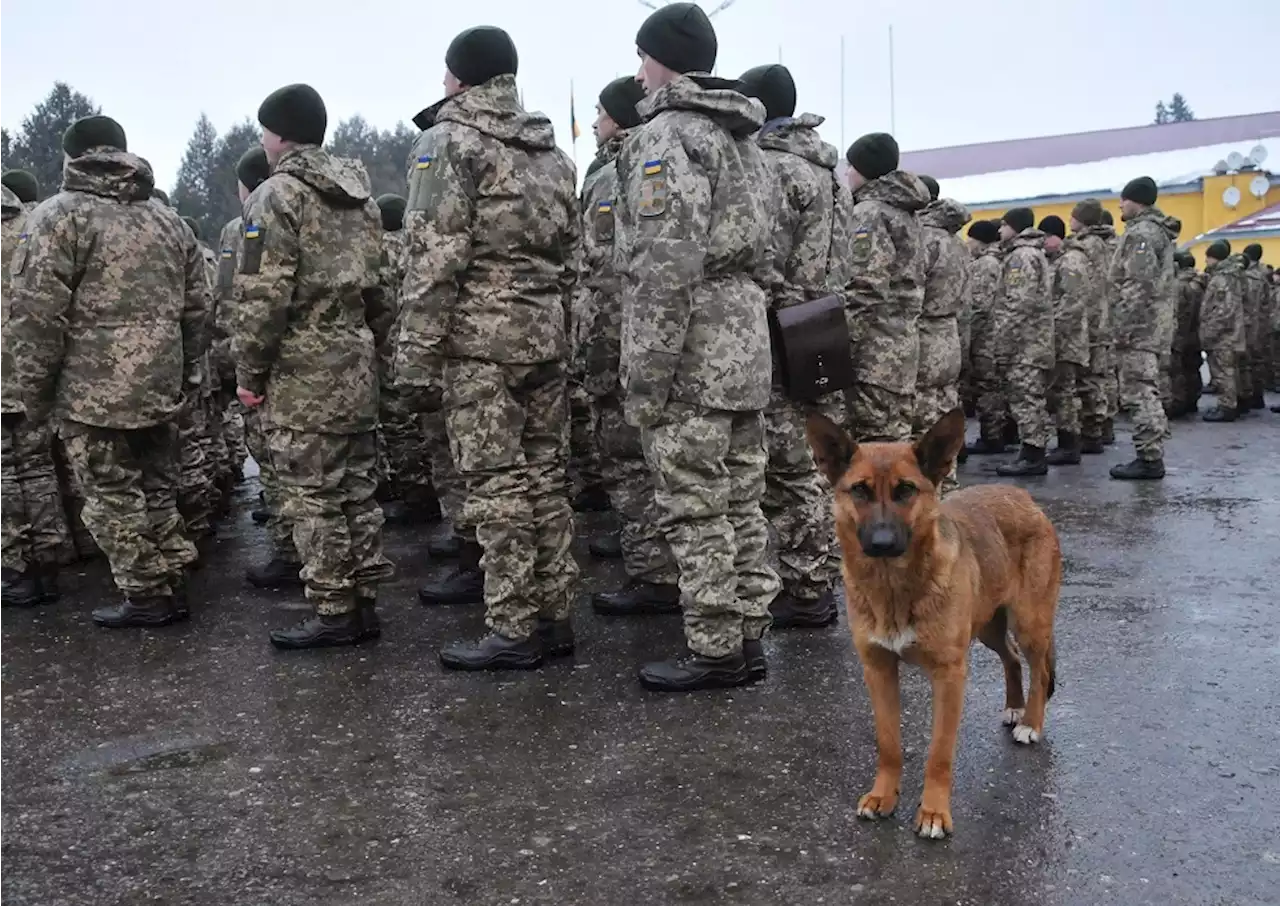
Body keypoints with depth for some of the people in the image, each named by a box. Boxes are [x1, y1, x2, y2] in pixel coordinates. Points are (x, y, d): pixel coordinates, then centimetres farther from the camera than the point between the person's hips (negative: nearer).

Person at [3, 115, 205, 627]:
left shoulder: (60, 216, -5)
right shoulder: (169, 220, 14)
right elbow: (197, 308, 14)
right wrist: (185, 375, 20)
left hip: (93, 390, -6)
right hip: (160, 387, 6)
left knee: (112, 497, 4)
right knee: (157, 488, 17)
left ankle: (146, 598, 10)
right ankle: (172, 588, 23)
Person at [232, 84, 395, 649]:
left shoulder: (278, 194, -9)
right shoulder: (359, 195, 15)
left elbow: (263, 295, -15)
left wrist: (249, 370, -8)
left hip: (301, 373, -8)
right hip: (356, 367, 8)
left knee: (313, 496, -2)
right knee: (357, 488, 11)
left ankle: (333, 613, 3)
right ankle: (364, 604, 17)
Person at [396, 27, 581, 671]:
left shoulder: (449, 141, -4)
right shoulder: (552, 151, 18)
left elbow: (434, 259, -13)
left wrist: (417, 358, -11)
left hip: (479, 339, -7)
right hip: (546, 338, 7)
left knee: (497, 486, -4)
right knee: (546, 478, 10)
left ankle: (513, 631, 1)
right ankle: (554, 618, 16)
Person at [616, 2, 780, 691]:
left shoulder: (667, 133, -10)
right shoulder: (742, 136, 20)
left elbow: (665, 267, -19)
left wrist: (643, 377, -18)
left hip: (692, 352, -9)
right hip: (746, 344, 9)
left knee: (695, 510, -2)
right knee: (741, 502, 12)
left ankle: (715, 653, 5)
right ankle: (747, 638, 20)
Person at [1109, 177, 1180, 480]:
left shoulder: (1140, 232, -13)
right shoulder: (1158, 230, 19)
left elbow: (1137, 287, -21)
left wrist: (1122, 327, -20)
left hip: (1140, 326, -11)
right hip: (1153, 325, 11)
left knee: (1139, 394, -9)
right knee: (1146, 393, 14)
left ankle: (1149, 459, -8)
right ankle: (1151, 455, 18)